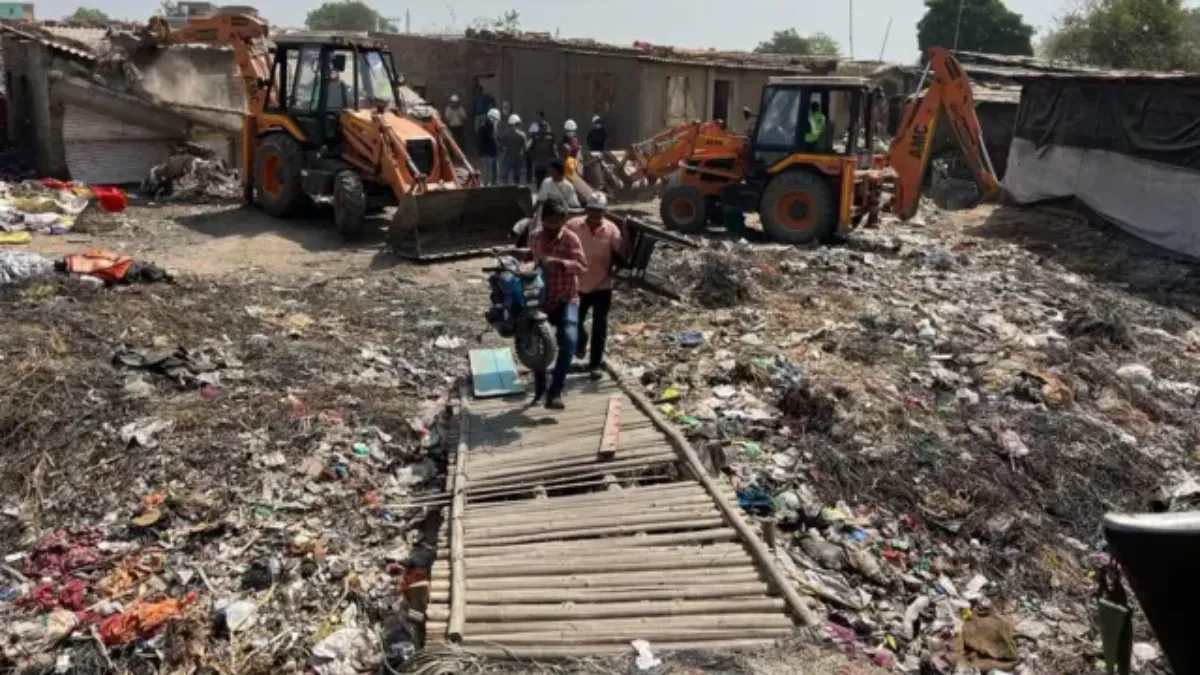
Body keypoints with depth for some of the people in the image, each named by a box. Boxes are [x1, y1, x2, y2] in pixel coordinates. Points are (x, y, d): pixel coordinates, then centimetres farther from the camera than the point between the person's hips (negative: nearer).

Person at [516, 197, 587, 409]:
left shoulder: (571, 239, -14)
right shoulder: (535, 236, 2)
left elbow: (582, 266, -26)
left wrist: (558, 262, -39)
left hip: (566, 300, -5)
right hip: (540, 299, 5)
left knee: (568, 341, -25)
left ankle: (555, 392, -17)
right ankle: (540, 389, 30)